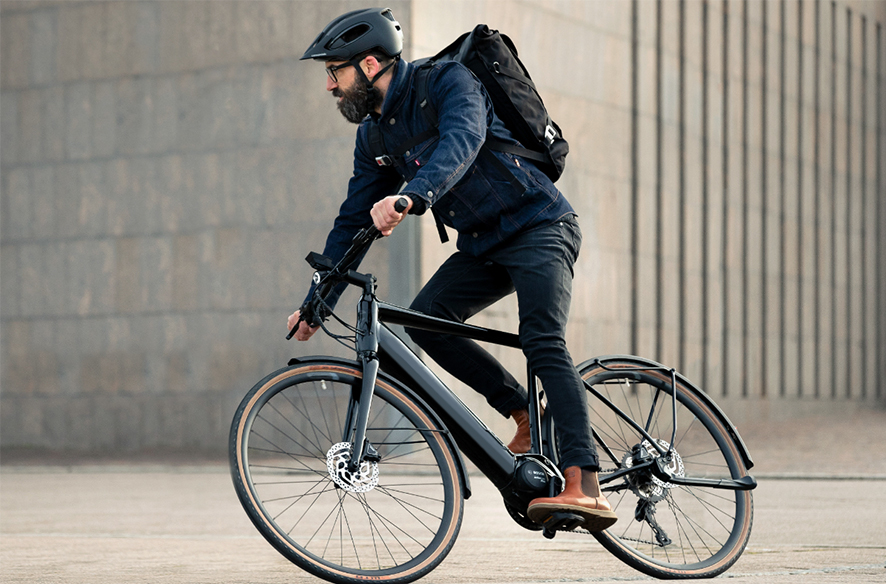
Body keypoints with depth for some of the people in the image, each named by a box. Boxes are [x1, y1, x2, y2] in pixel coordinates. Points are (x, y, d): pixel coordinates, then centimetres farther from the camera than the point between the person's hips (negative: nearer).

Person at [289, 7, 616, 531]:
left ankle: (587, 489, -34)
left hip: (539, 227, -8)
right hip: (483, 246, 8)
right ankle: (530, 421, -3)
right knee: (425, 319, -14)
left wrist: (411, 197, -54)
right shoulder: (375, 135, 8)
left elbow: (462, 141, -36)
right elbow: (353, 220, 14)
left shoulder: (448, 81, -15)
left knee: (543, 341, -25)